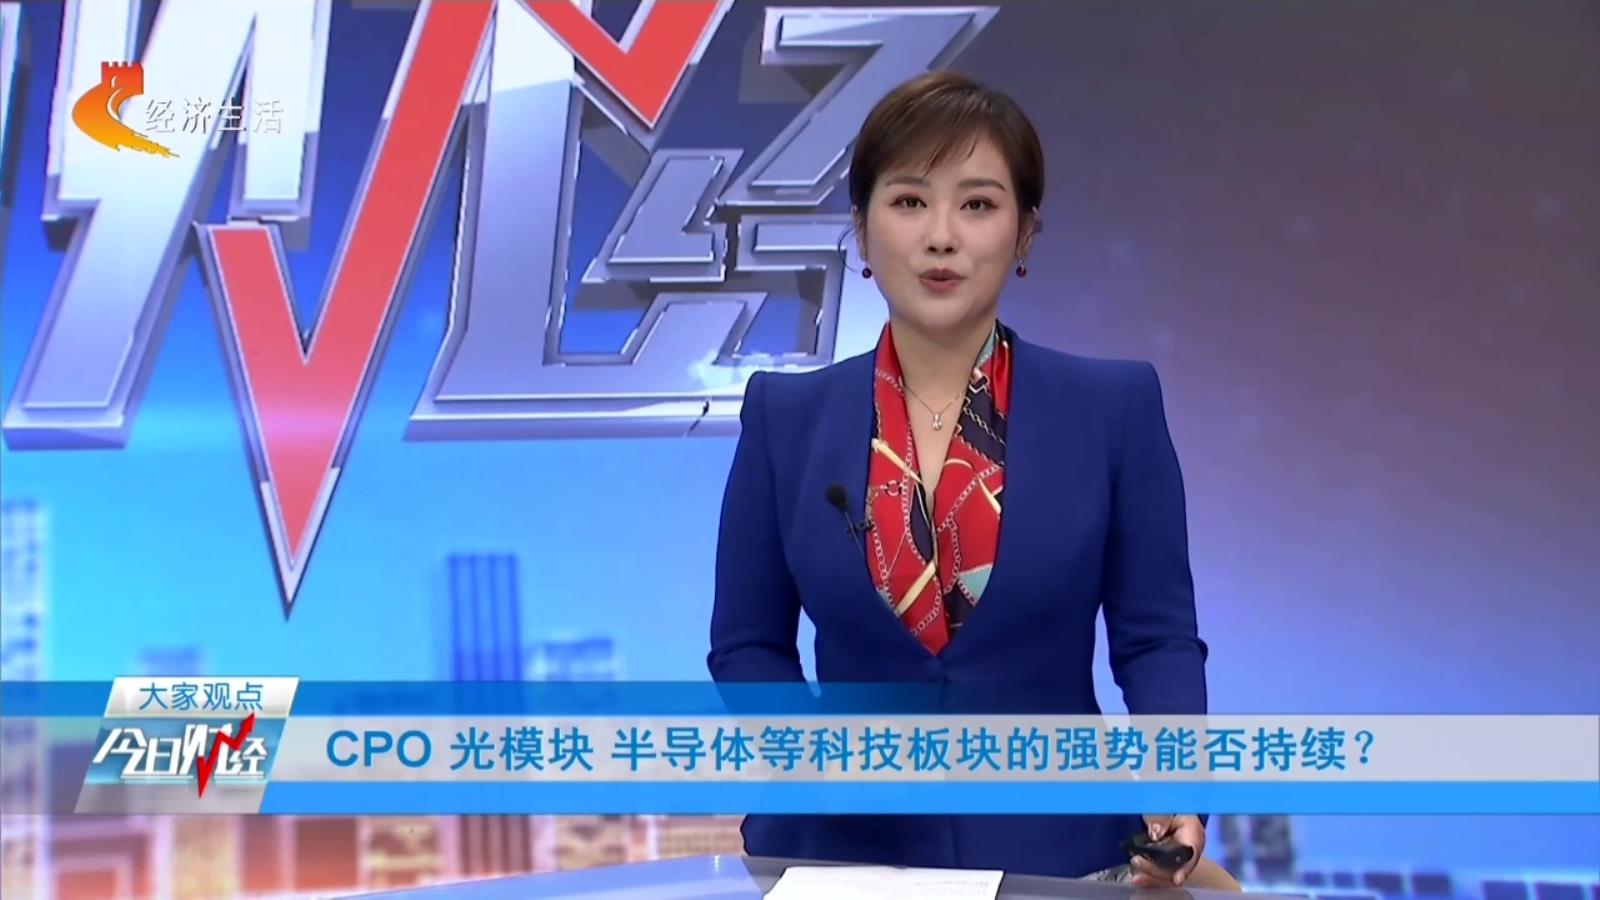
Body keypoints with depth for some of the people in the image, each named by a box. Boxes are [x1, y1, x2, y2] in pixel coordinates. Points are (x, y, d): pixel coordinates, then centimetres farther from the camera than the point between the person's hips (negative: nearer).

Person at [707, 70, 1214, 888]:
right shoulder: (787, 415, 1)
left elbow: (1157, 635, 0)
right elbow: (748, 645, 6)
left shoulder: (1114, 406, -1)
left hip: (1051, 849, 0)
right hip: (841, 847, 1)